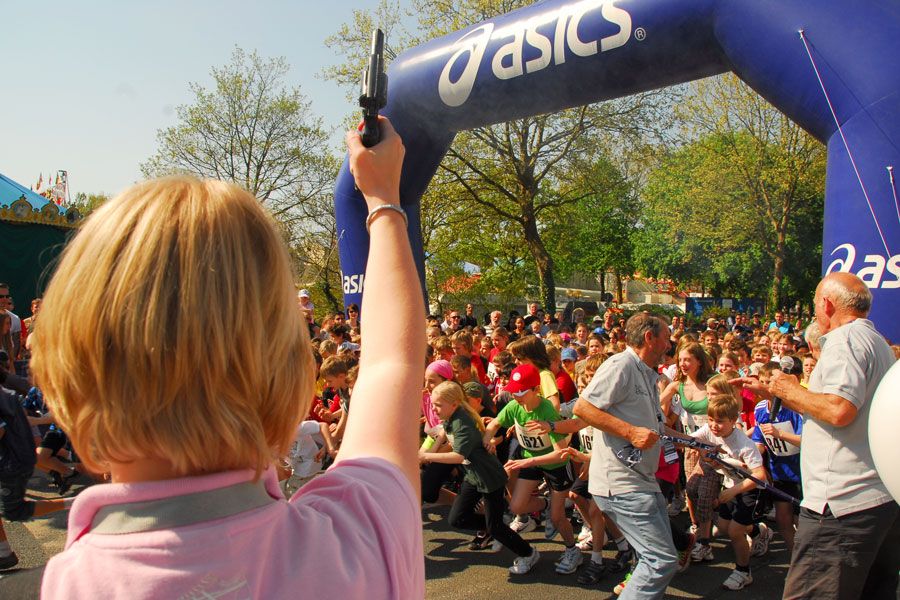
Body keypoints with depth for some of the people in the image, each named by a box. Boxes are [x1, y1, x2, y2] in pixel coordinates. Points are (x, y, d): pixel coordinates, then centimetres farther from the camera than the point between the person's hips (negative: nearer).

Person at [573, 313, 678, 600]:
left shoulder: (648, 376, 19)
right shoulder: (621, 365, -14)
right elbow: (582, 407, -22)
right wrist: (631, 432, -24)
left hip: (642, 480, 11)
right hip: (621, 484, -11)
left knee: (658, 556, 21)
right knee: (662, 560, -10)